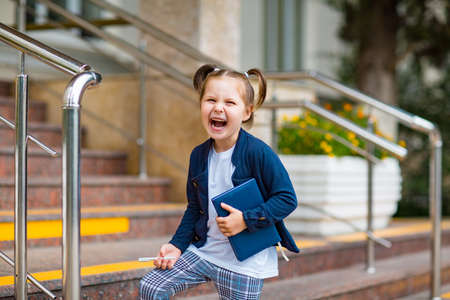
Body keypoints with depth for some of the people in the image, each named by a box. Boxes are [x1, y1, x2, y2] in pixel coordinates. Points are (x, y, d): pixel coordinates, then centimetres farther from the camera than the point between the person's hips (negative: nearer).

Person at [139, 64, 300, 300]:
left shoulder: (258, 153, -16)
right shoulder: (199, 156, 2)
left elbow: (287, 198, -14)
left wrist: (246, 220, -21)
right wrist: (177, 245, 4)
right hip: (203, 251, 5)